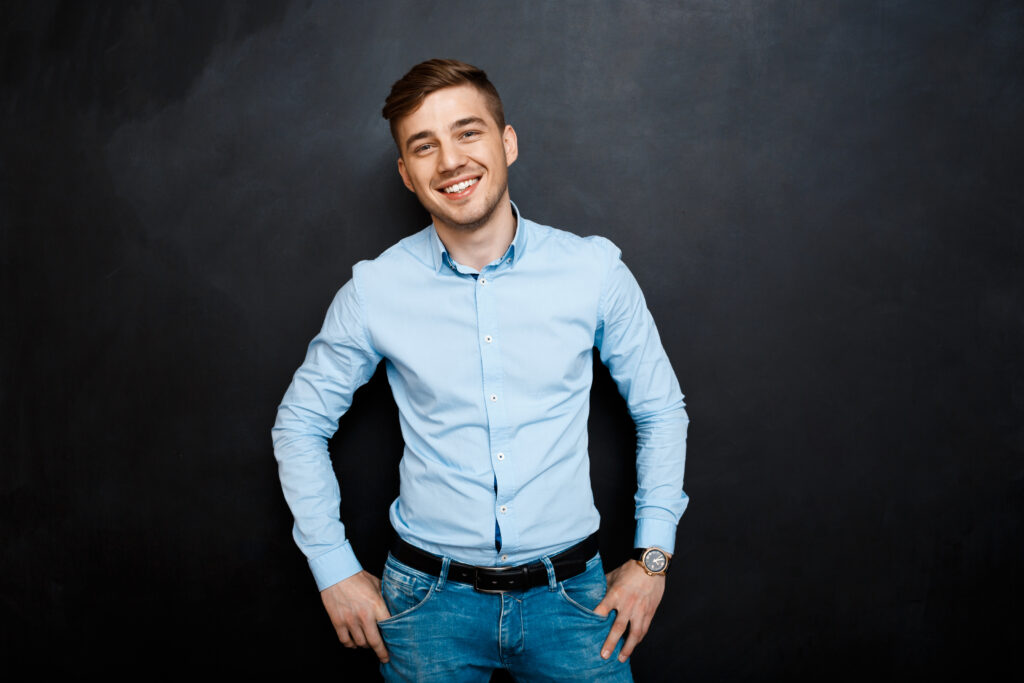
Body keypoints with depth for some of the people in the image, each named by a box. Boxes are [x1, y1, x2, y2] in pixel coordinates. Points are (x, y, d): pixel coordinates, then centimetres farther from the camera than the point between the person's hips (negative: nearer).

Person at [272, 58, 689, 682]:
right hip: (431, 602, 0)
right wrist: (335, 571, 3)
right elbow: (299, 424, 5)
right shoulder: (374, 290, -7)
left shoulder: (595, 270, -7)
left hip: (567, 598, 0)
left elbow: (661, 410, 5)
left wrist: (653, 555, 1)